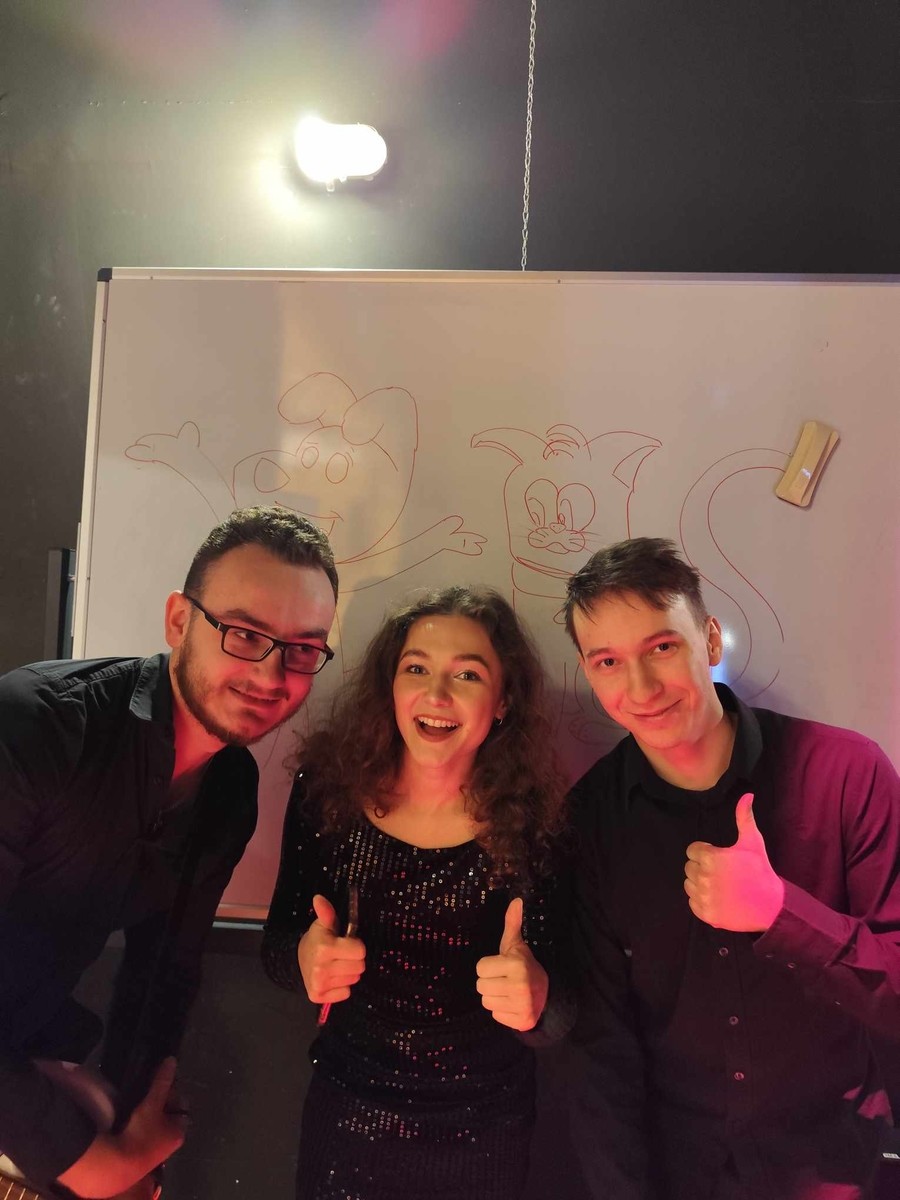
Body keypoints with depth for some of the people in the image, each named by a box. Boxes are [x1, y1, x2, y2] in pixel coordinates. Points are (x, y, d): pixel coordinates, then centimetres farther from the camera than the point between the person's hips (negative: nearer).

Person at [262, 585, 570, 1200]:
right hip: (344, 1115, 1)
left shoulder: (534, 822, -20)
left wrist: (538, 999, -34)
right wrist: (304, 958, -25)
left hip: (480, 1138, 0)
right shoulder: (328, 790, -16)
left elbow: (555, 1019, -13)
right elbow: (278, 938, -4)